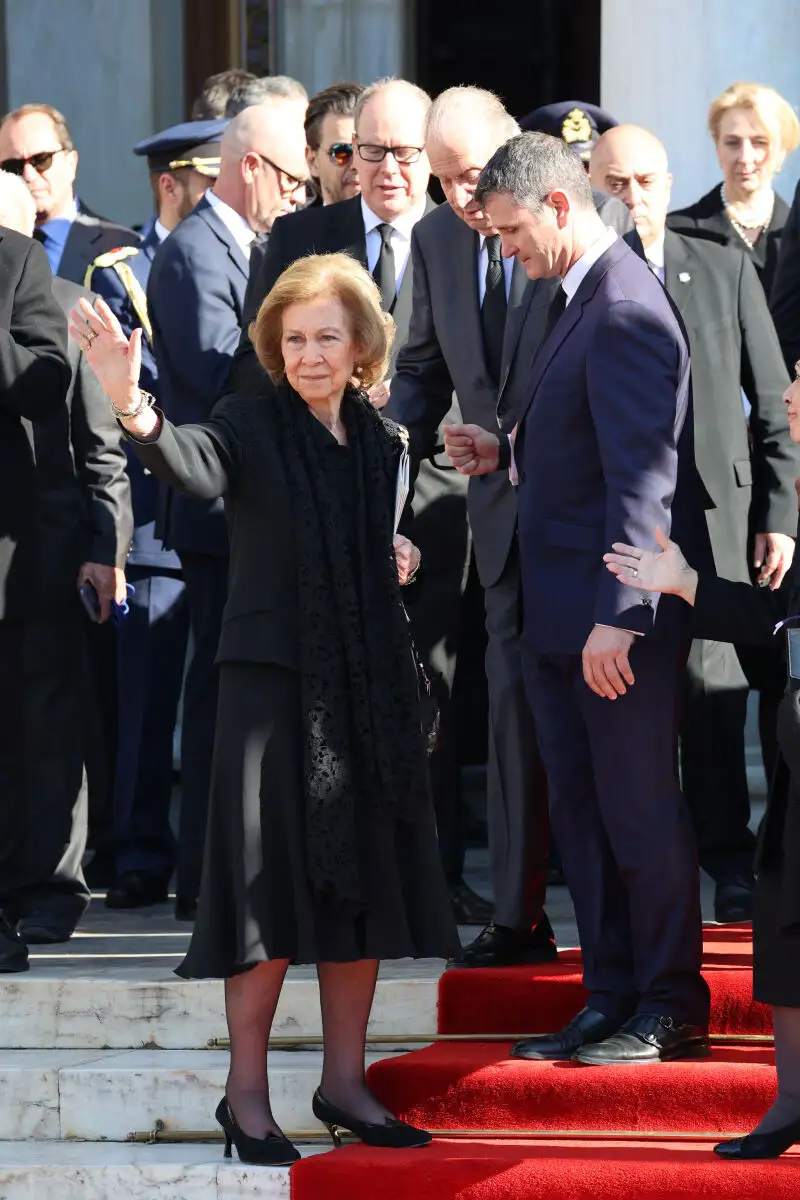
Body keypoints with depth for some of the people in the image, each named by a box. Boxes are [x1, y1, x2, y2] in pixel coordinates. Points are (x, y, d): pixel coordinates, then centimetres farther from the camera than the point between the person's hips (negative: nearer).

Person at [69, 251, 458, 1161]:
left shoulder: (381, 442, 9)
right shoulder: (251, 424, -8)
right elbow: (195, 466, -32)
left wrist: (402, 559, 4)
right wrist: (133, 407, -49)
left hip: (367, 682, 5)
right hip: (273, 676, -5)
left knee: (363, 881, 8)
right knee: (277, 882, -4)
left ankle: (343, 1080, 18)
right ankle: (247, 1089, 5)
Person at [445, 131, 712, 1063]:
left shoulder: (626, 312, -18)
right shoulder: (583, 302, 15)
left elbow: (642, 473, -23)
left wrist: (617, 617, -25)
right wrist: (505, 456, 7)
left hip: (619, 623, -10)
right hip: (561, 619, 10)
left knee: (641, 811, -1)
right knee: (579, 810, 13)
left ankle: (670, 1010, 8)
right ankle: (610, 998, 20)